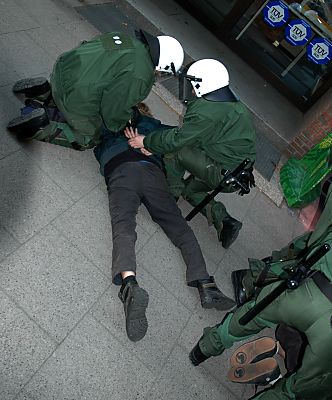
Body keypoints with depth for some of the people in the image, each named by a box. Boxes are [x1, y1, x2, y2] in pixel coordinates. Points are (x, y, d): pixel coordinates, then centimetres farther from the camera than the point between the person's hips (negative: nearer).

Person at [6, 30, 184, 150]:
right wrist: (119, 126, 7)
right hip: (77, 101, -8)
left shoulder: (129, 39, 8)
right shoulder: (139, 77, -20)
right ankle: (42, 128, -1)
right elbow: (114, 107, -17)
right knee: (86, 141, 17)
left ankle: (44, 91, 17)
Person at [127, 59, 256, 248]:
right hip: (240, 176, 9)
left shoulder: (208, 113, -20)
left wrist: (146, 142, 0)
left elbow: (176, 138, -16)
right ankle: (224, 220, 16)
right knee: (189, 188, 23)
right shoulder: (237, 106, 12)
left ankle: (171, 194, 6)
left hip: (224, 174, -9)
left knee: (175, 151, -5)